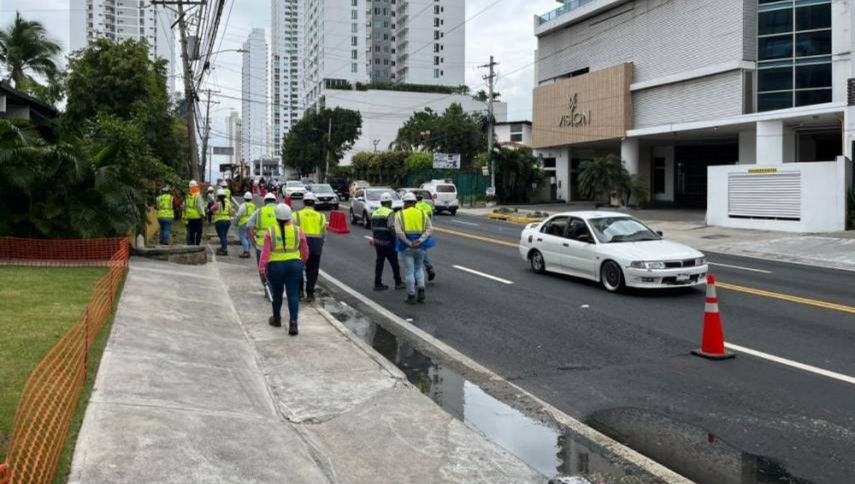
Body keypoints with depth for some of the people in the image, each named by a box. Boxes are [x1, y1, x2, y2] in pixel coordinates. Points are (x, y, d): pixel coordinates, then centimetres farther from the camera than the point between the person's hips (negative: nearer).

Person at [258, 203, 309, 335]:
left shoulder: (270, 231, -6)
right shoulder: (298, 230, -1)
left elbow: (266, 251, -12)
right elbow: (305, 251, 5)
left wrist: (262, 266, -10)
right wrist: (303, 261, 22)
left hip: (276, 266, 0)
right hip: (294, 265, 1)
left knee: (277, 293, 15)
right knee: (293, 294, 1)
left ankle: (276, 319, 32)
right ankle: (293, 323, -9)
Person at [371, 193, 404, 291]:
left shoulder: (375, 213, 12)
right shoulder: (390, 213, -12)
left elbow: (372, 227, 14)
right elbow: (391, 227, -24)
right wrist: (396, 238, -12)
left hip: (377, 241, 7)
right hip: (388, 242, -7)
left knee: (379, 263, 11)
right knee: (394, 263, 5)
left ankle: (378, 284, 11)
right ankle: (398, 283, 14)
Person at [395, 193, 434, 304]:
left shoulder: (399, 215, -1)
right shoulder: (422, 214, 7)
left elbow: (398, 231, -15)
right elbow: (429, 229, -5)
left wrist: (408, 243, -14)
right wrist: (420, 240, -13)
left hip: (406, 247, -2)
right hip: (420, 246, 2)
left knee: (409, 271, 3)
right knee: (419, 268, 19)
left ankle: (411, 296, 7)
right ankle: (421, 291, 4)